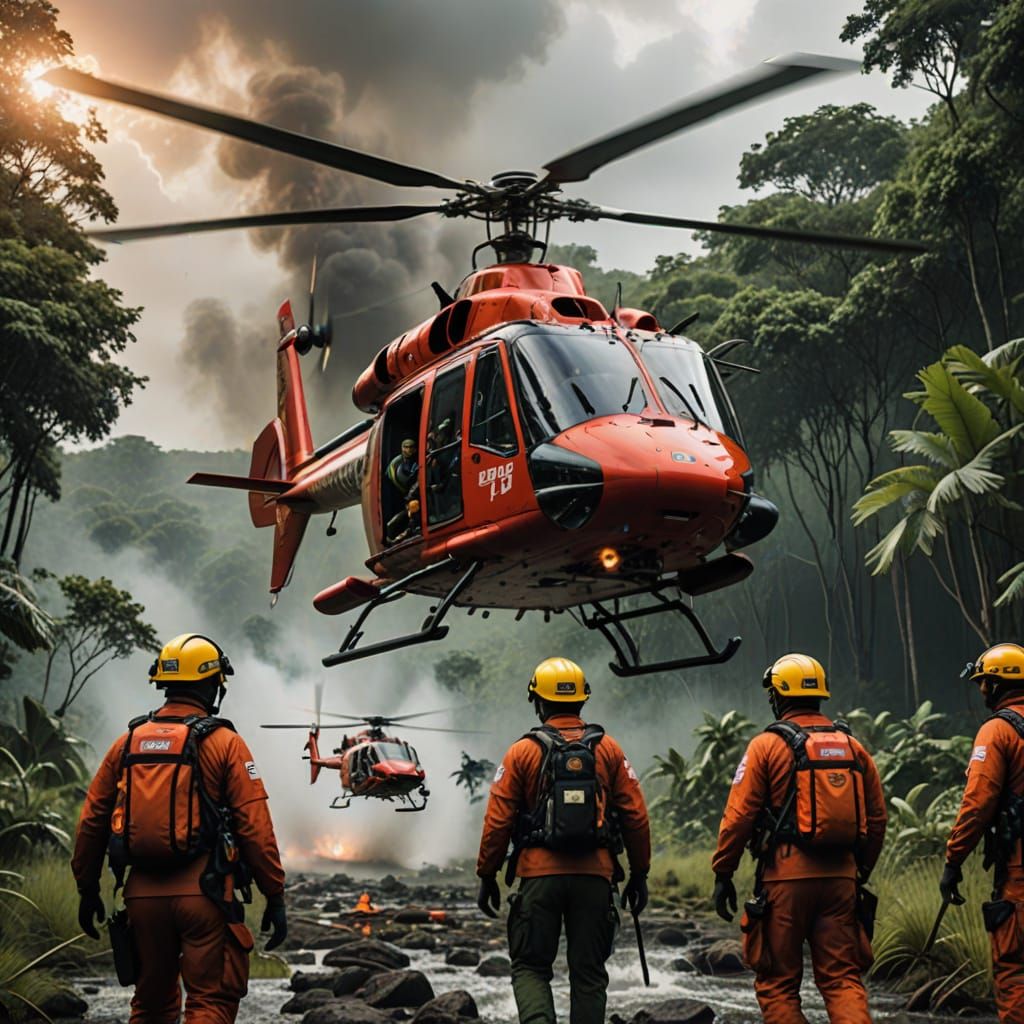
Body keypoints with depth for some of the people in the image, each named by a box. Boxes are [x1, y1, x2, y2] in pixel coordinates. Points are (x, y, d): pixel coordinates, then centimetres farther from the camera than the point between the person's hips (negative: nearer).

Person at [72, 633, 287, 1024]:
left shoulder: (128, 742, 9)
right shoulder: (223, 742, -4)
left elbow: (92, 821, 11)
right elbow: (255, 826, -9)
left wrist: (88, 889, 22)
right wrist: (275, 896, -3)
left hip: (143, 893, 5)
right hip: (203, 891, -5)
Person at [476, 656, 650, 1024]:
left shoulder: (522, 752, 0)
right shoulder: (608, 749, 5)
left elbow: (498, 822, -2)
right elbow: (636, 817, 3)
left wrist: (487, 876, 7)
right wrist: (639, 874, 11)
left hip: (539, 875, -2)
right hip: (595, 877, 2)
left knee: (530, 966, 8)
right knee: (589, 972, 11)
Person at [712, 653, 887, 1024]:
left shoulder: (767, 745, -3)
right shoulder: (852, 746, 11)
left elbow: (739, 815, -7)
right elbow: (876, 818, 13)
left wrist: (723, 873, 0)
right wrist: (861, 871, 23)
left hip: (786, 878, -4)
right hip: (841, 877, 4)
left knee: (778, 982, 8)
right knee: (842, 978, 8)